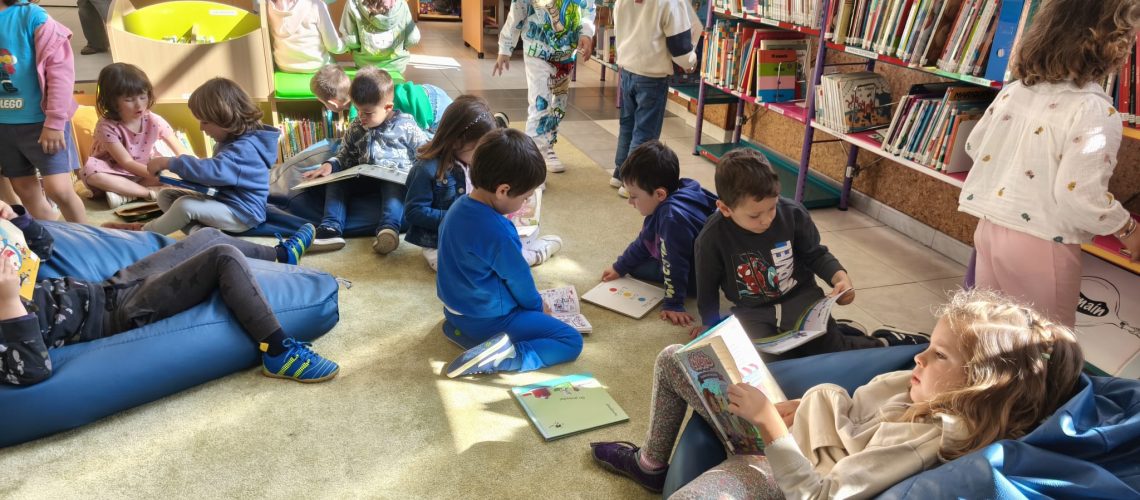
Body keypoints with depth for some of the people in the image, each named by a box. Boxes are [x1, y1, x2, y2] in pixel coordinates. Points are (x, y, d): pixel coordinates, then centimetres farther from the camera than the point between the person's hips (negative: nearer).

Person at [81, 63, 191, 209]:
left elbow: (182, 153, -14)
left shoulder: (154, 121, -13)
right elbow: (127, 163, -26)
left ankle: (124, 194, -25)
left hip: (143, 172, 3)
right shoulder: (107, 126, -21)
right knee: (90, 171, -35)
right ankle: (150, 192, -33)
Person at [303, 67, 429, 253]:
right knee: (334, 181, -15)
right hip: (364, 178, 5)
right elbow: (345, 156, 20)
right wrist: (329, 165, -1)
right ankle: (331, 229, -30)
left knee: (394, 188, -38)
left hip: (396, 177, -5)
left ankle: (389, 228, -59)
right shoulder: (355, 129, 14)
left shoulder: (405, 125, 0)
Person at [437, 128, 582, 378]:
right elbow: (519, 278, -14)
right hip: (489, 321, -9)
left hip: (457, 310, 9)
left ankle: (461, 328, 13)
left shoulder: (459, 206, -2)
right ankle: (503, 357, -19)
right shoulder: (496, 232, -29)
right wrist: (538, 306, 7)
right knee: (572, 341, -5)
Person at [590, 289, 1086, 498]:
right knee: (674, 359, 13)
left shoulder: (925, 439, -30)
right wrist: (789, 408, -6)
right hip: (807, 421, 9)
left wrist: (769, 421, -30)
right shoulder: (930, 388, -6)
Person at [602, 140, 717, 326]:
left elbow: (675, 265, -33)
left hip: (697, 277, -9)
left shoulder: (672, 217, -36)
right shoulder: (662, 206, -5)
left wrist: (673, 304, -27)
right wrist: (619, 267, 14)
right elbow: (643, 241, 10)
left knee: (636, 267, -10)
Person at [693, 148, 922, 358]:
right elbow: (707, 286, -2)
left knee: (829, 350, -19)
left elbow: (815, 254, 3)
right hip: (753, 310, 0)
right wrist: (711, 324, 10)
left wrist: (839, 276, -16)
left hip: (799, 296, 1)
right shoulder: (712, 238, -22)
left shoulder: (792, 213, -16)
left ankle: (882, 344, 11)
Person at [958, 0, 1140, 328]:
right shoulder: (1095, 110, -18)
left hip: (990, 227, 6)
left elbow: (975, 146, 14)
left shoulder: (1015, 90, 3)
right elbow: (1080, 196, -21)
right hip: (1040, 245, -6)